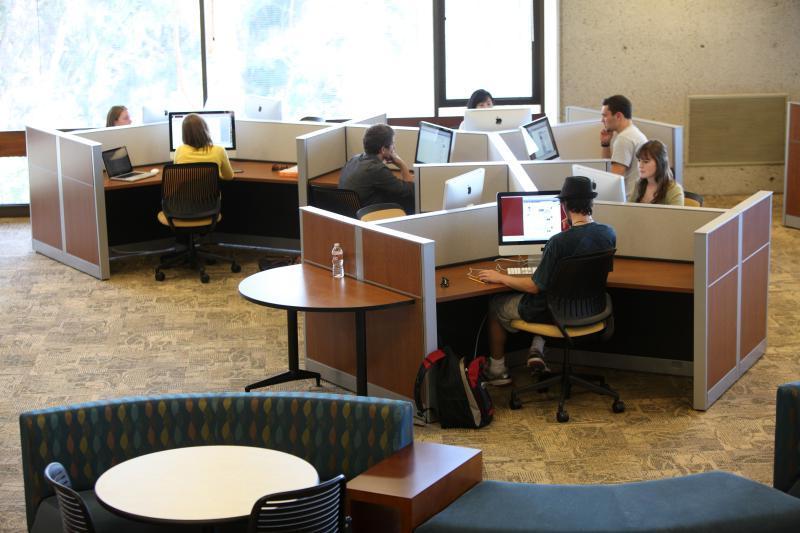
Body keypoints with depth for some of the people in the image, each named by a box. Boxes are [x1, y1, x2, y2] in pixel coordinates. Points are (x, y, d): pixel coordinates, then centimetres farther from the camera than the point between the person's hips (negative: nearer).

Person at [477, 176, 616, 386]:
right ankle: (538, 349, 22)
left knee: (495, 305, 21)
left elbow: (535, 286, -21)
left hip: (552, 312, -6)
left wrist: (500, 278, -8)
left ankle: (497, 370, 32)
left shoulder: (559, 242, -30)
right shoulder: (609, 234, -11)